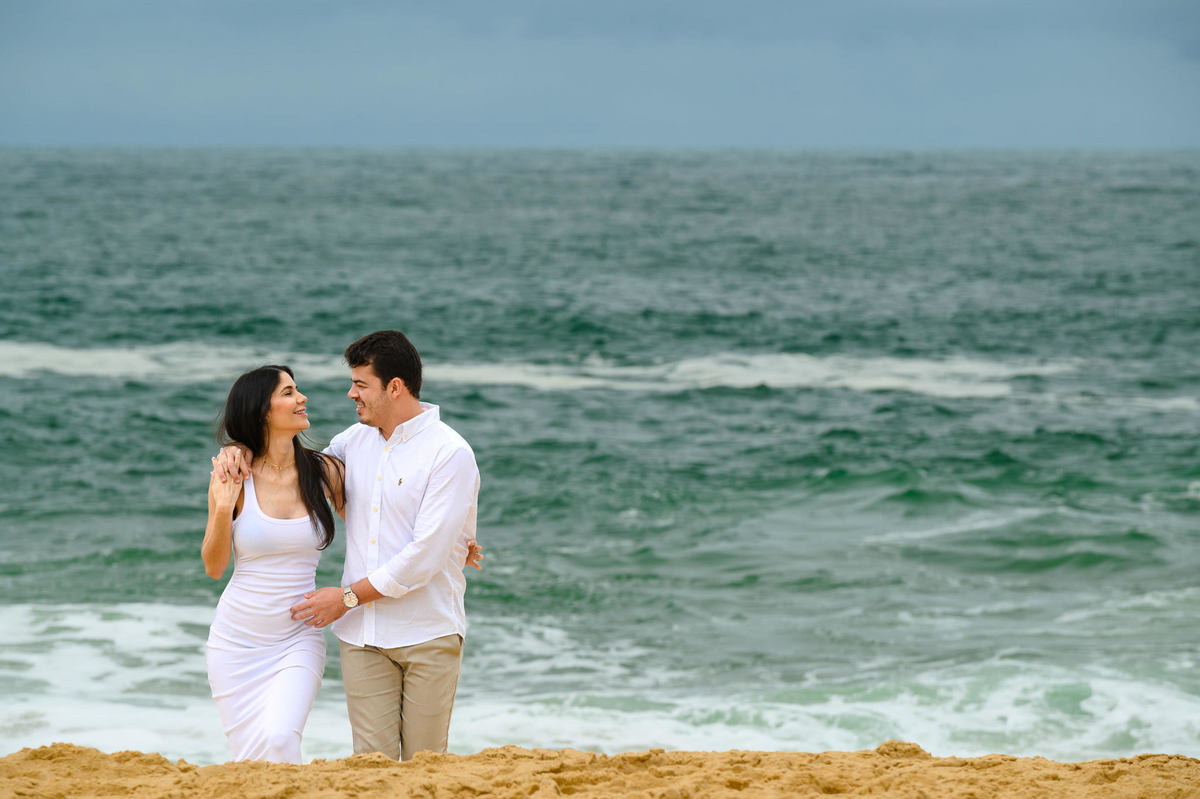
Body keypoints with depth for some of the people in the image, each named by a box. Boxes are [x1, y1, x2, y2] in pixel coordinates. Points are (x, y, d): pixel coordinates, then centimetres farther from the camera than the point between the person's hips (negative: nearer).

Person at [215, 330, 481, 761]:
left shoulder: (450, 454, -10)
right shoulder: (357, 440, 10)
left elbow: (426, 554, -16)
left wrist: (348, 596, -12)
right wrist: (239, 451, 5)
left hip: (427, 633, -4)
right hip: (362, 634, 5)